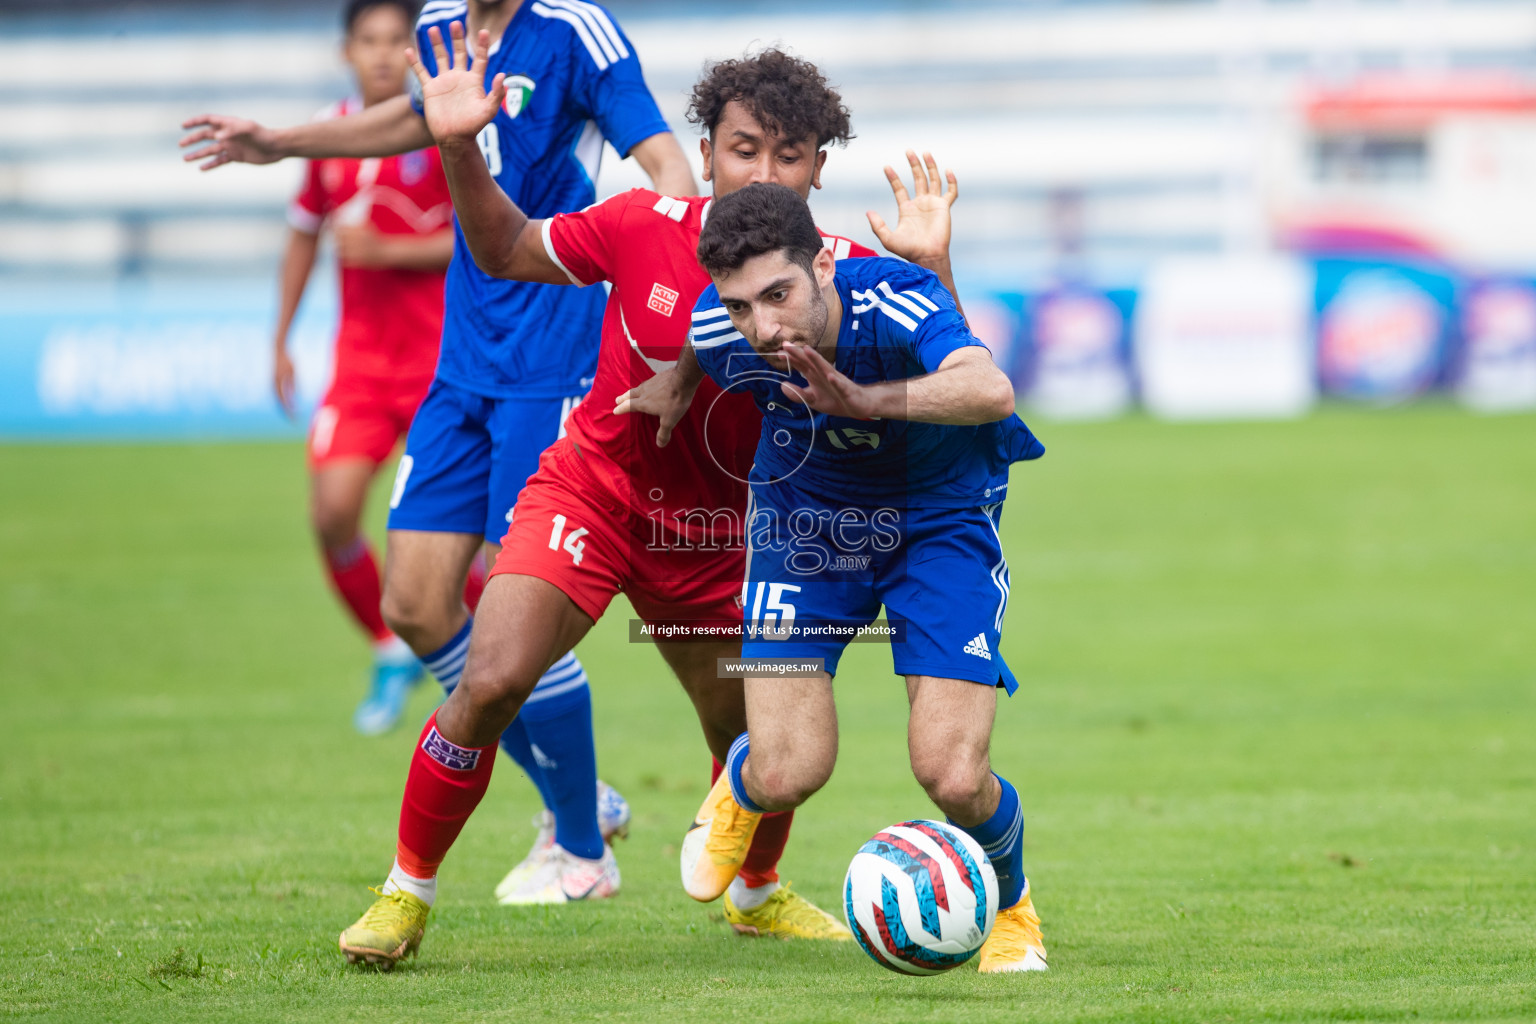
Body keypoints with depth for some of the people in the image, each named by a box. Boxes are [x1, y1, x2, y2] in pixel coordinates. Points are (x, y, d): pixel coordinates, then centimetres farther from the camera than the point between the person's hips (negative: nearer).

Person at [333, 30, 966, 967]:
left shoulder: (842, 273, -15)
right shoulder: (643, 226, -16)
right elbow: (505, 251, 1)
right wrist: (461, 151, -15)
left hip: (721, 533, 2)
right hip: (592, 494, -2)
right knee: (493, 683, -21)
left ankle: (759, 894, 45)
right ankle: (407, 893, -1)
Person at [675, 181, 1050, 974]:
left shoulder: (891, 305, -37)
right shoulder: (715, 333, -24)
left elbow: (990, 389, -59)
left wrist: (866, 399, -71)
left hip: (942, 515, -2)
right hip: (805, 514, 2)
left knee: (954, 778, -14)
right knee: (787, 776, -8)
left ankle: (1010, 907, 21)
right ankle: (739, 784, 33)